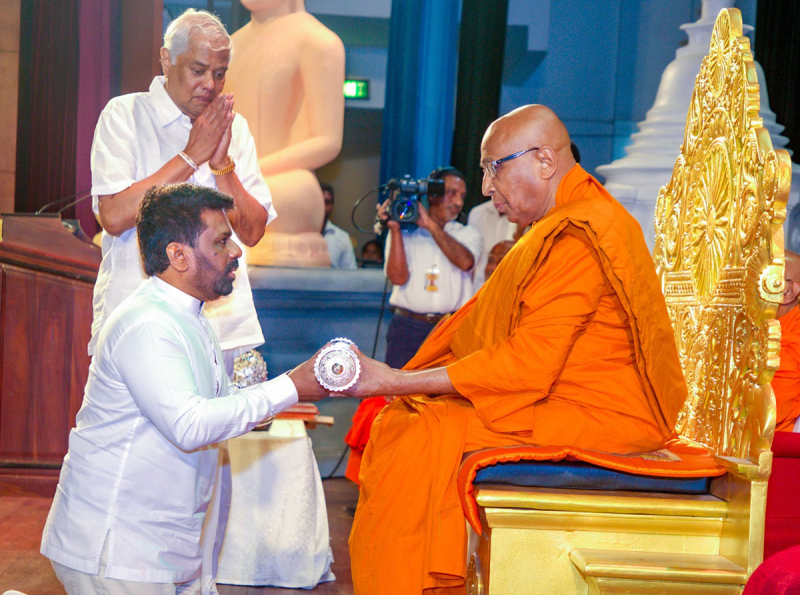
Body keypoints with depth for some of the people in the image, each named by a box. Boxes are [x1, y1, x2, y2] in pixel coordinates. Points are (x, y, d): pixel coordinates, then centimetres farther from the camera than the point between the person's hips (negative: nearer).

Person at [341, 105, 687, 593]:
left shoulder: (581, 237, -19)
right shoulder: (565, 224, 14)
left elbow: (526, 365, -23)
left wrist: (399, 381, -20)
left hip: (600, 419, -10)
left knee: (424, 439, -18)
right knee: (403, 421, 1)